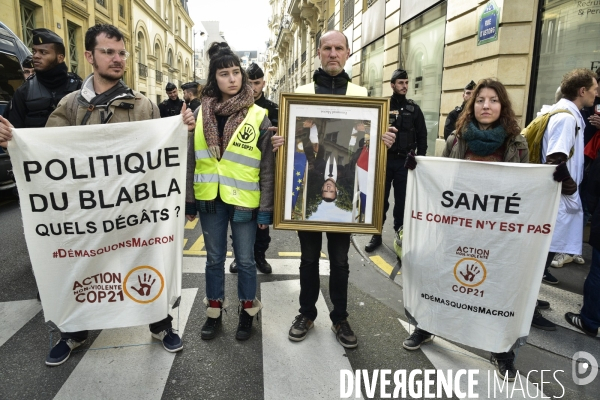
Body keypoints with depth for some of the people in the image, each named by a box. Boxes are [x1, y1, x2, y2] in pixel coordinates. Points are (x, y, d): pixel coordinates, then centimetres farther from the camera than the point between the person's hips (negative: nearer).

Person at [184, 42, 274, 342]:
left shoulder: (257, 116, -6)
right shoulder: (201, 113, 3)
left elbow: (268, 167, -6)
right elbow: (191, 159, 6)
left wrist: (266, 208, -8)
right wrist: (189, 200, 4)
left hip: (244, 200, -2)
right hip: (210, 199, 3)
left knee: (245, 259, 10)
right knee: (214, 258, 15)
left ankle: (247, 311, 29)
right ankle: (214, 310, 32)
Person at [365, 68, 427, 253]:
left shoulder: (414, 109, 7)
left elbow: (422, 136, 8)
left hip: (405, 161, 1)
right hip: (384, 160, 0)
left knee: (402, 200, 5)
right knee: (380, 199, 4)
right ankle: (376, 235, 13)